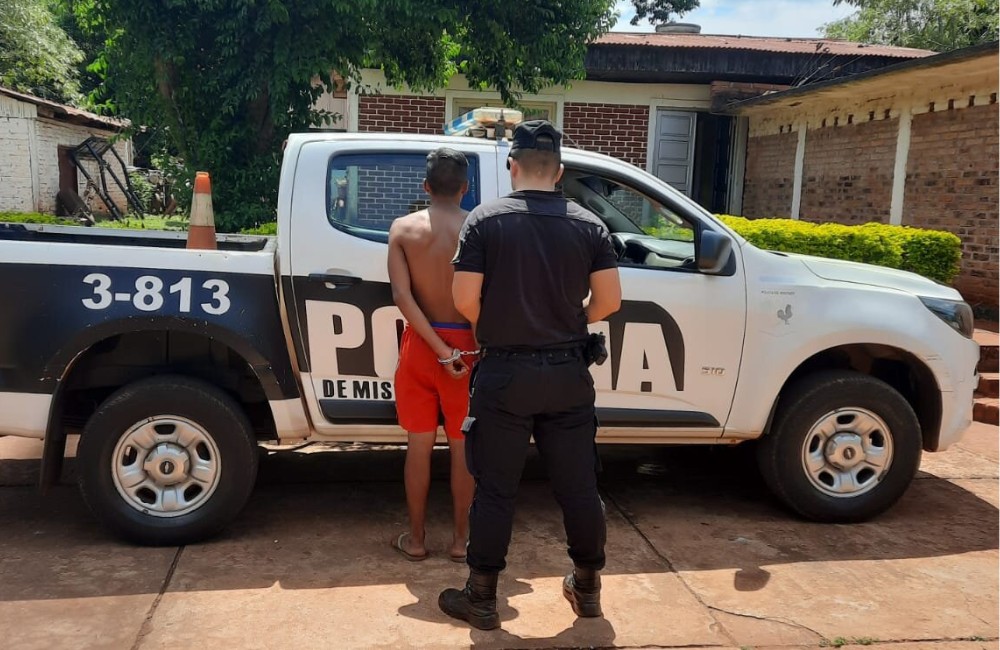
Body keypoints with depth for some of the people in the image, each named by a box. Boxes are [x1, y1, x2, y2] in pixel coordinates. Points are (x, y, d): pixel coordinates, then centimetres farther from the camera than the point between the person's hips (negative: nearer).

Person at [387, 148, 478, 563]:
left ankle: (416, 538, 23)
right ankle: (461, 539, 21)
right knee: (462, 447, 11)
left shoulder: (403, 228, -3)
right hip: (466, 344, -1)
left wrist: (440, 349, -13)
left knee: (419, 445, 12)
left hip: (420, 345, 1)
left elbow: (402, 296, -13)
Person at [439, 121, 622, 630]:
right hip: (568, 373, 3)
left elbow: (465, 299, -11)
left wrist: (494, 328, 9)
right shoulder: (588, 224, 1)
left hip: (504, 374, -2)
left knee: (494, 490, 8)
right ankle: (587, 587, 30)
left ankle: (481, 598, 18)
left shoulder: (485, 220, -7)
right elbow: (609, 300, -2)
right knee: (578, 485, 14)